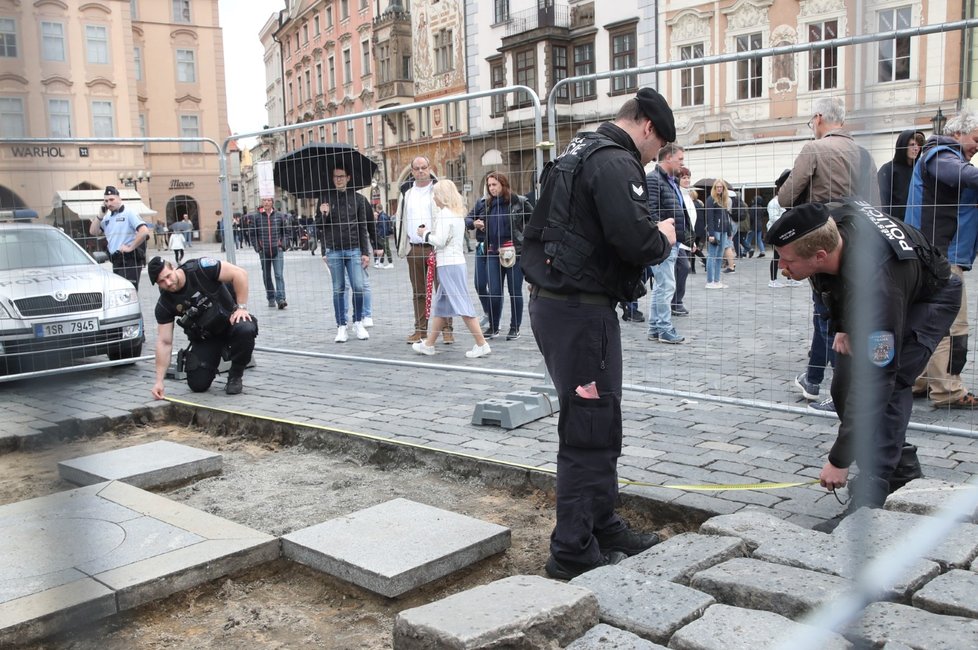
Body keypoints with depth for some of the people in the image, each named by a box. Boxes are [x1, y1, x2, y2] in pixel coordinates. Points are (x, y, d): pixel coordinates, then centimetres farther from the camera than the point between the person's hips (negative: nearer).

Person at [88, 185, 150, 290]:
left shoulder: (129, 213, -7)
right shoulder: (107, 218, 16)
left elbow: (144, 231, -19)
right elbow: (93, 232, 11)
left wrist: (130, 247, -15)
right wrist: (101, 215, 4)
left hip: (130, 260, -8)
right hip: (116, 260, 8)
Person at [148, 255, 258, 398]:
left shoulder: (201, 269, -22)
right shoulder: (164, 304, -12)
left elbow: (239, 274, -19)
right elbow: (164, 342, -11)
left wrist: (241, 307, -22)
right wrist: (159, 381, -16)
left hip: (231, 318, -3)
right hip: (204, 337, 3)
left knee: (245, 330, -39)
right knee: (198, 385, -11)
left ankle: (235, 376, -12)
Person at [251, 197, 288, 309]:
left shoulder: (280, 216, 2)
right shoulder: (256, 217, 0)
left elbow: (285, 232, 10)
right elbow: (253, 234, 4)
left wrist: (282, 245, -1)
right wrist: (258, 248, -3)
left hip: (277, 250, -1)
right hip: (264, 251, 1)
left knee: (279, 275, -12)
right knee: (266, 276, 10)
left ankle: (280, 299, -16)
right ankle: (271, 299, 21)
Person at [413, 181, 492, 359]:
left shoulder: (444, 214, -12)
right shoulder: (457, 214, 16)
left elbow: (440, 241, -18)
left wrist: (425, 234, -2)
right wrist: (428, 231, 16)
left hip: (448, 264, -10)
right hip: (456, 262, 10)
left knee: (462, 304, -9)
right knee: (439, 304, 15)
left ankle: (481, 344, -8)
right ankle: (429, 344, 22)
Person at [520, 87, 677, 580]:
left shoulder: (577, 152, 19)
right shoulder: (616, 162, -13)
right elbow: (637, 240, -26)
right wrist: (664, 238, -2)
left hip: (551, 301, 11)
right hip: (582, 311, -11)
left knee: (597, 423, 19)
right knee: (590, 429, -3)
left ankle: (603, 527, 31)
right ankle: (574, 552, 6)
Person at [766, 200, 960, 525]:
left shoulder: (874, 286, -46)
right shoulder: (824, 225, -28)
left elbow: (874, 382, -41)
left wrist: (840, 461, -35)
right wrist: (841, 325, -5)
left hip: (930, 299, -7)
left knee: (884, 387, -24)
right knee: (843, 387, 1)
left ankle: (871, 501, -16)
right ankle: (903, 475, 16)